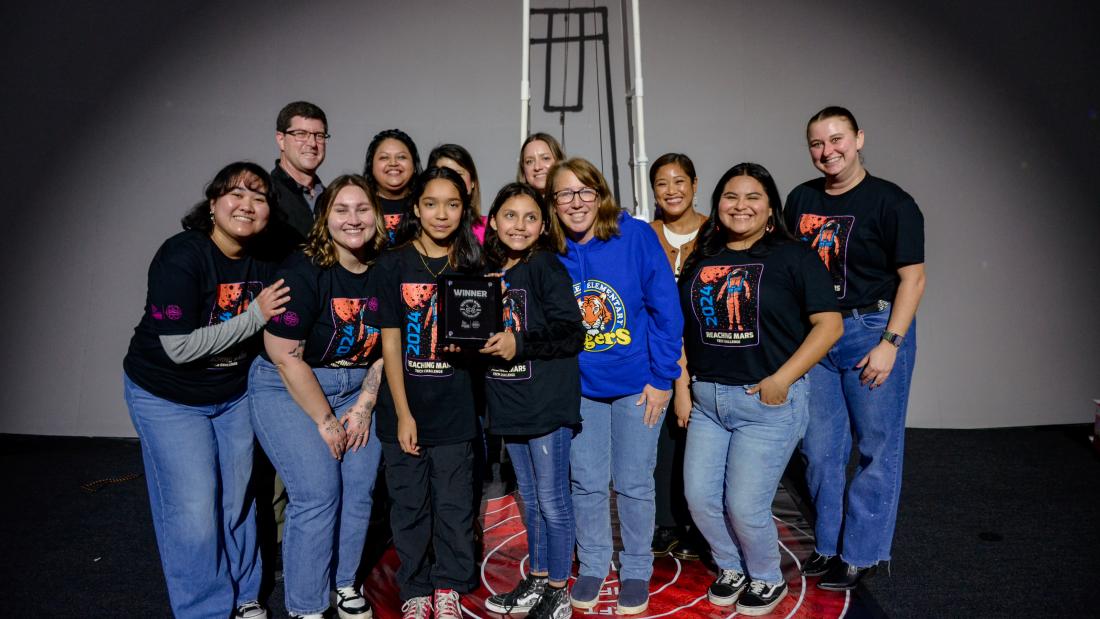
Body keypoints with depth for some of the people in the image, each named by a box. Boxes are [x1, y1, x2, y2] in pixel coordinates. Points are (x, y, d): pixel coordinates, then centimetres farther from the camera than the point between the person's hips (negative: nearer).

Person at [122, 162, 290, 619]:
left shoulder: (266, 261, -7)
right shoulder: (181, 256, -24)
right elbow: (180, 347, -27)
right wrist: (254, 317, -25)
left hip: (234, 392, 5)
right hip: (168, 395, -5)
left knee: (238, 501, 13)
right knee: (194, 511, -5)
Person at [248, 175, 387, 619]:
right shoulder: (303, 271, -18)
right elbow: (284, 355, -18)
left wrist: (363, 407, -4)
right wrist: (325, 421, -14)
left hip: (355, 388, 5)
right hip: (289, 389, -5)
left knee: (360, 488, 0)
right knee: (318, 492, -11)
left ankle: (344, 583, 24)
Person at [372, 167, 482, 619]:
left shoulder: (470, 266, 4)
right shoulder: (394, 264, -2)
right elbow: (390, 342, -4)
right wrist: (403, 414, -9)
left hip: (454, 407, 1)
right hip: (405, 407, -1)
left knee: (454, 504, 9)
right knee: (409, 504, 9)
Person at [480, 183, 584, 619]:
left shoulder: (547, 267, -10)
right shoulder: (489, 271, 9)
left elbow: (572, 333, -16)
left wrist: (519, 344, -24)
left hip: (547, 403, -7)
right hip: (509, 404, 7)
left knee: (552, 501, 5)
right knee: (529, 498, 19)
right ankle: (536, 581, 34)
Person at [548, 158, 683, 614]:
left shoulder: (636, 235, -13)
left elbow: (666, 309, -11)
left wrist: (662, 377, -12)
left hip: (636, 383, -2)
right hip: (580, 386, 2)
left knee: (634, 483, 10)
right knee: (586, 483, 13)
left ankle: (636, 569, 31)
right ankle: (592, 565, 34)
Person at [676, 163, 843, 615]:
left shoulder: (793, 257, -5)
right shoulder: (699, 261, 9)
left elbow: (829, 325, -9)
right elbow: (681, 330, 13)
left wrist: (781, 380, -15)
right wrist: (681, 386, 5)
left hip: (768, 403, -5)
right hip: (706, 400, 5)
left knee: (745, 505, -2)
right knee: (699, 498, 7)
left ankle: (767, 579, 29)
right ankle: (731, 569, 35)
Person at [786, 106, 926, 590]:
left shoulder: (890, 202, -7)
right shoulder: (800, 200, 8)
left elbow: (912, 279, -9)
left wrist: (889, 343, -16)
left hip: (874, 329, -5)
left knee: (877, 449, 4)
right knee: (819, 448, 11)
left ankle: (860, 554, 18)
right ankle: (829, 544, 27)